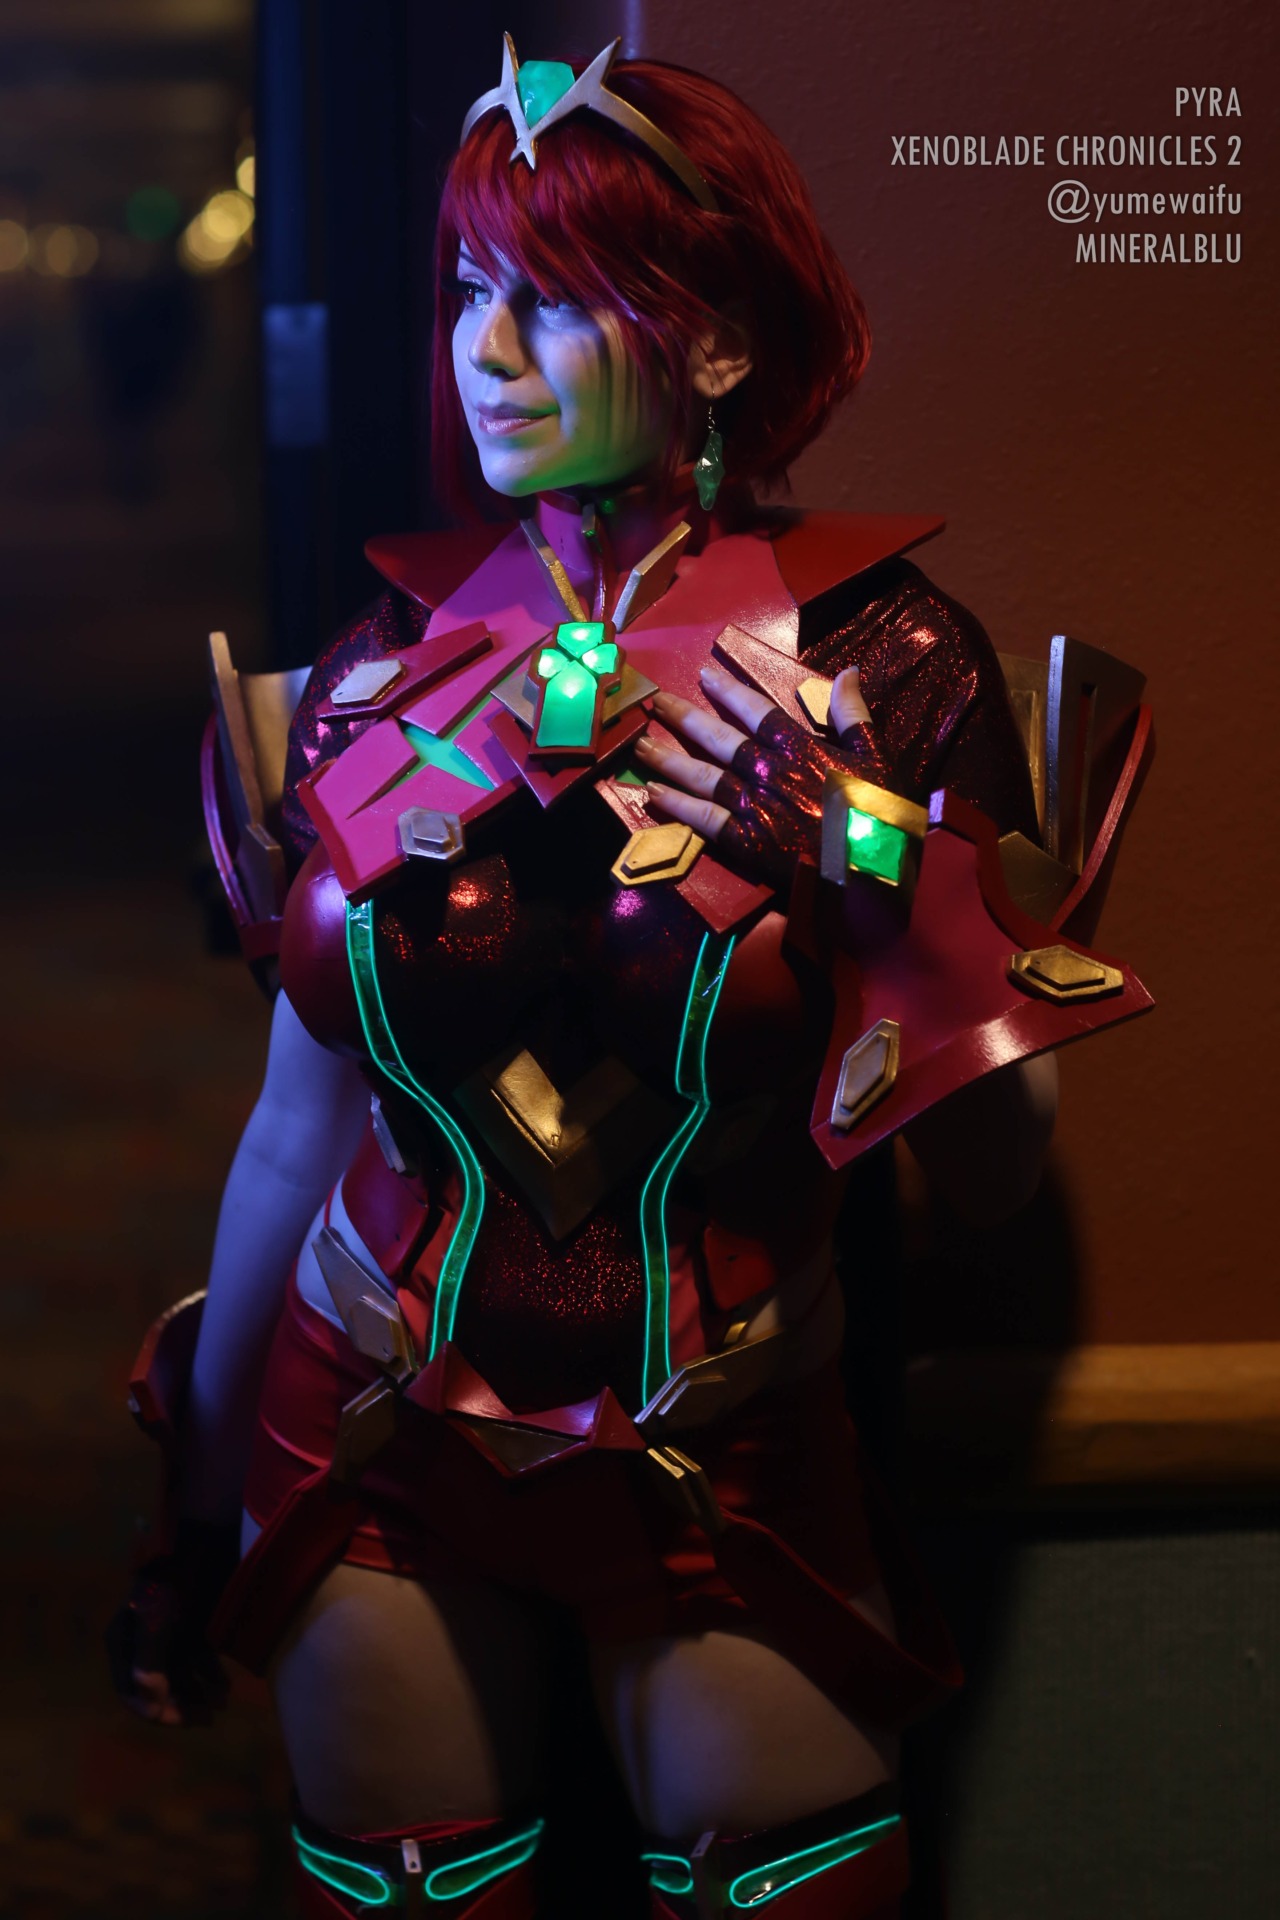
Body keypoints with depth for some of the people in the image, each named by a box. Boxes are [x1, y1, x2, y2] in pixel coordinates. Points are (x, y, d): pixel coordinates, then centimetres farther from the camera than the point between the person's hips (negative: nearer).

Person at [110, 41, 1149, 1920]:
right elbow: (301, 1124, 5)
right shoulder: (390, 662, -4)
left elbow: (995, 1172, -11)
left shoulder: (870, 661, -11)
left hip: (728, 1476, -2)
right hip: (375, 1458, 2)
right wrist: (201, 1498, 11)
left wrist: (875, 864, -24)